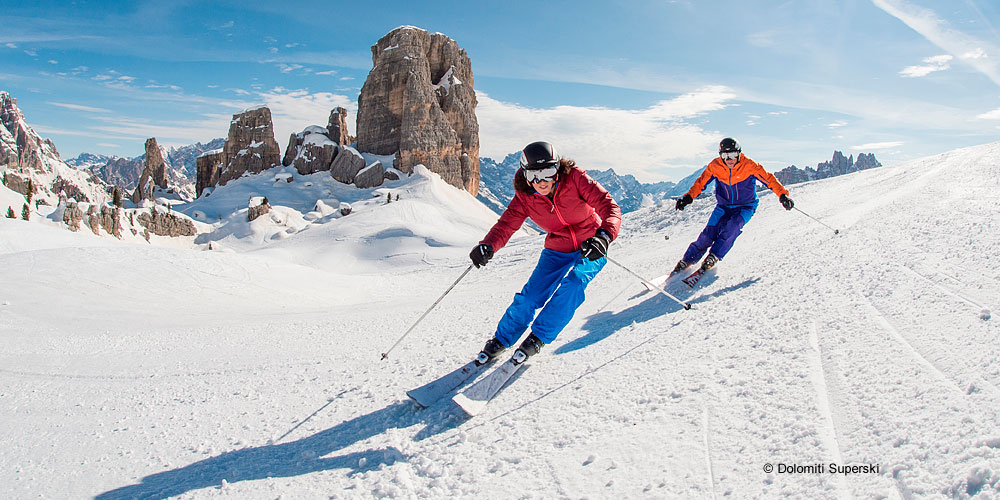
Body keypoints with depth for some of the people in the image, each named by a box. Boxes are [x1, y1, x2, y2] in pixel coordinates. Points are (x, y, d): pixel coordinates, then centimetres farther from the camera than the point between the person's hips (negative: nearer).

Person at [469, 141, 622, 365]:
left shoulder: (574, 178, -23)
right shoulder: (525, 196, -13)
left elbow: (609, 206, -28)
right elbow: (506, 223, -17)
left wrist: (604, 236, -48)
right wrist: (488, 246, -39)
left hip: (591, 248, -2)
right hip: (557, 251, 2)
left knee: (573, 282, -28)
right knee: (530, 295, -9)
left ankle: (539, 337, -9)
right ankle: (501, 340, 15)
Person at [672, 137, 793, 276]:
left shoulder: (749, 166, -17)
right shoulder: (715, 166, -11)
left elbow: (769, 179, -12)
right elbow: (701, 182, 0)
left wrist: (783, 195, -23)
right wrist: (688, 197, -13)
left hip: (745, 206, -1)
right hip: (723, 206, 2)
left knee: (732, 227, -30)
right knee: (709, 232, -15)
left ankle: (713, 257, -19)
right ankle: (686, 261, -6)